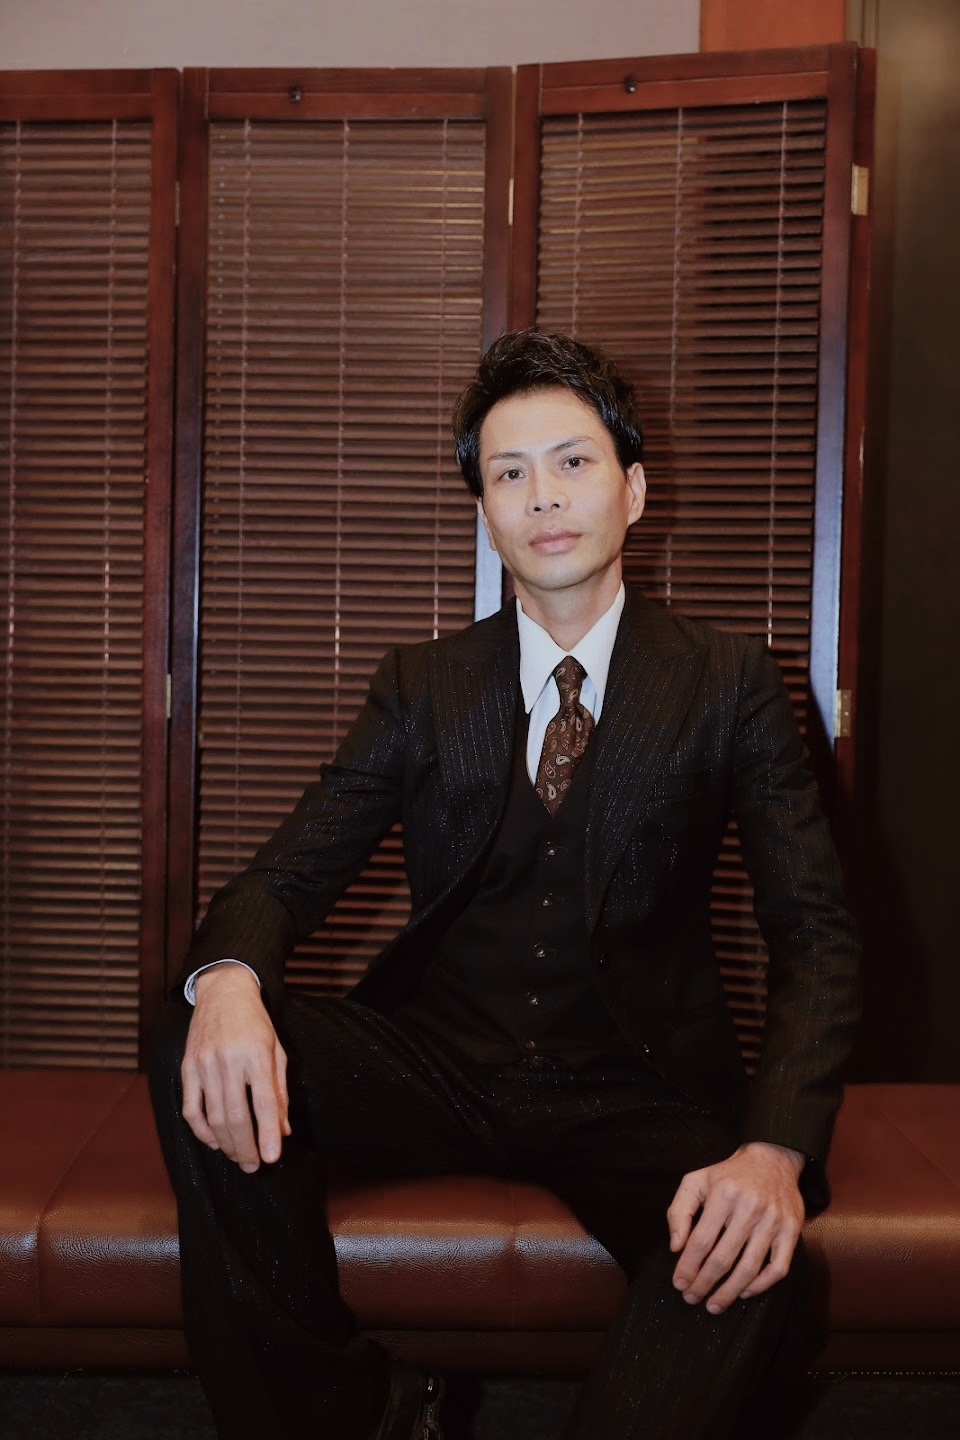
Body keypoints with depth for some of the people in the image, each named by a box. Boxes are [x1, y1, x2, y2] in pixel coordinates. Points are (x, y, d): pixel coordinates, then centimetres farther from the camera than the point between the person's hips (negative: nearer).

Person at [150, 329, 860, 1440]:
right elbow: (291, 871, 0)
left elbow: (814, 932, -5)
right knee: (205, 1057, -24)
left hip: (635, 1095, -2)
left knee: (748, 1262, -34)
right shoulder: (421, 690, 6)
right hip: (438, 1070, 3)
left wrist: (776, 1148, -24)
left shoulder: (728, 684, 1)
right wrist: (227, 976, -27)